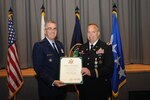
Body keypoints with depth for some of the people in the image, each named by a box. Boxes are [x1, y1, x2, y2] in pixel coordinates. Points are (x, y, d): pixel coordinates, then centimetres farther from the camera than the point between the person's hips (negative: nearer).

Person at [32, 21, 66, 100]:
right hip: (48, 88, -6)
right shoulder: (39, 46, -10)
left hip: (61, 86, 6)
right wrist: (52, 82, -25)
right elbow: (38, 68, -16)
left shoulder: (59, 44, 11)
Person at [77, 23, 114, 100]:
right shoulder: (82, 48, 11)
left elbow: (109, 68, -15)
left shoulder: (106, 47, -6)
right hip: (84, 88, 4)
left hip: (100, 88, -4)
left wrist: (91, 72, -24)